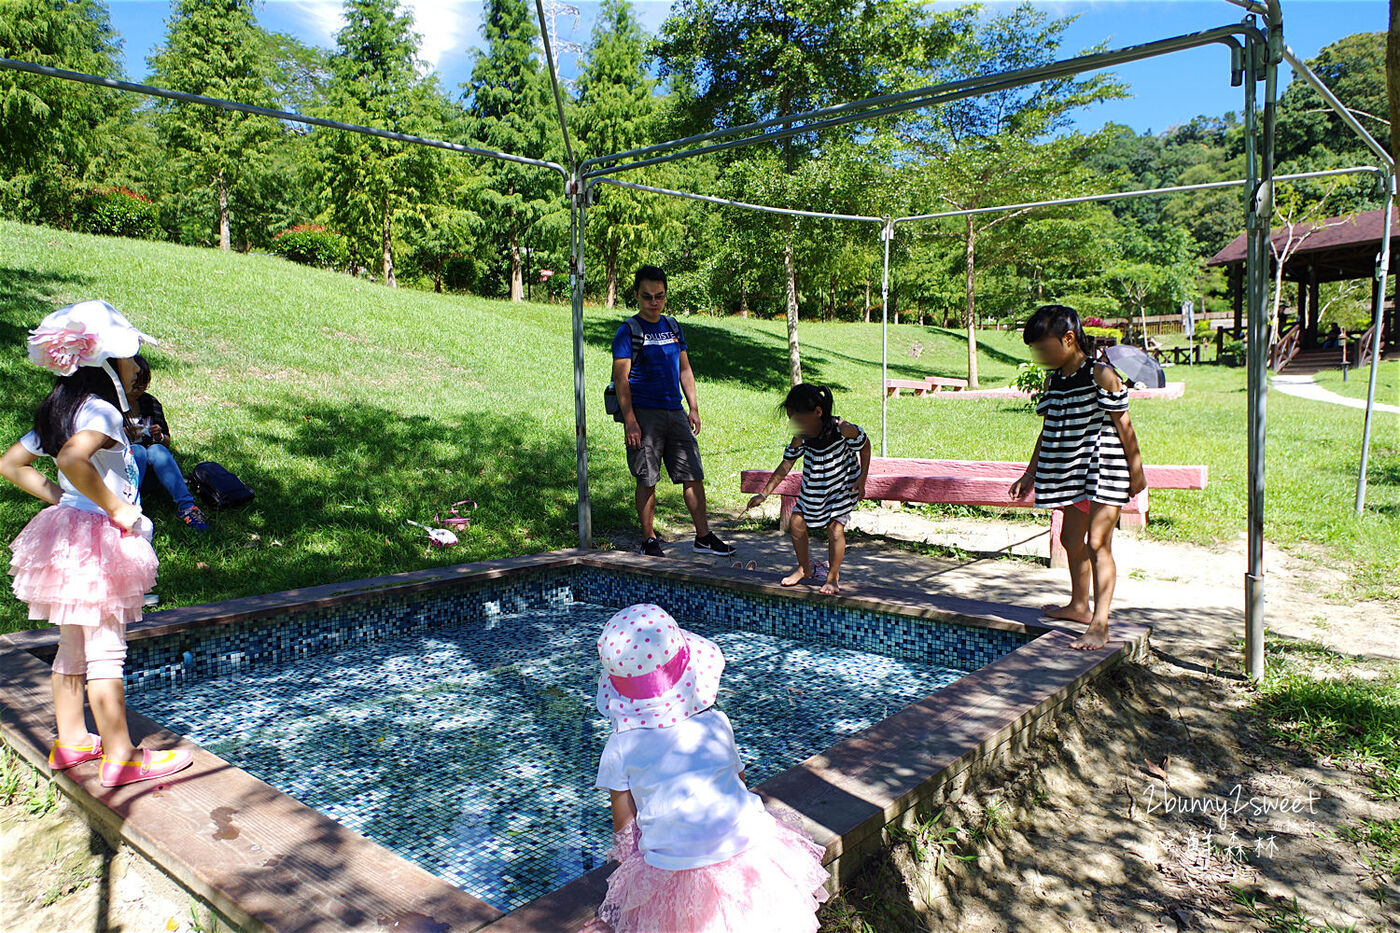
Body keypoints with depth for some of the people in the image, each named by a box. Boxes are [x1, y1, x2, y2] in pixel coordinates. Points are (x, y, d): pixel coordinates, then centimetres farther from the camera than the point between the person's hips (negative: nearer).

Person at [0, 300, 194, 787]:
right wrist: (115, 509, -24)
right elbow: (72, 459, -34)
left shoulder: (57, 410, 12)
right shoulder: (100, 409, -16)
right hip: (98, 540, -10)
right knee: (105, 652, -3)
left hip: (68, 532, 10)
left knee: (73, 648, 18)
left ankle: (71, 741, 31)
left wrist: (60, 499, 13)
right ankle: (121, 757, 6)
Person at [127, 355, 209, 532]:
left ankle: (185, 505, -43)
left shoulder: (151, 403, 9)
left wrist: (160, 436, -10)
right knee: (138, 450, -32)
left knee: (157, 450, -29)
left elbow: (167, 443, 13)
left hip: (150, 467, 3)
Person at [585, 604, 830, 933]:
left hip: (672, 867, 1)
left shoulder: (620, 749, -5)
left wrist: (627, 855, 21)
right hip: (744, 844, 0)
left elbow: (624, 826, 2)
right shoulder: (716, 723, -1)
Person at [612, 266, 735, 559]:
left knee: (694, 475, 4)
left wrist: (694, 409, 12)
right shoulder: (628, 331, -4)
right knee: (647, 480, 0)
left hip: (675, 412, 6)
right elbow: (621, 379, -9)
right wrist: (630, 421, -16)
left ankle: (703, 537, 12)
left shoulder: (673, 326, 14)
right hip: (644, 413, -5)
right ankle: (649, 540, 11)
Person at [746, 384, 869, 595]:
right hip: (813, 487, 4)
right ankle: (804, 568, 24)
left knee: (835, 529, -13)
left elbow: (865, 446, -8)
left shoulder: (843, 429, -27)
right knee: (797, 524, 0)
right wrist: (764, 494, -7)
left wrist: (862, 479, -10)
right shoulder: (801, 438, -16)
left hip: (842, 485, -4)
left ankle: (833, 577, 7)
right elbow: (786, 465, -6)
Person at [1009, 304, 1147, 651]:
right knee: (1072, 539, 17)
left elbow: (1123, 425, -11)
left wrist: (1136, 472, -8)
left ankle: (1099, 625, -10)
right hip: (1072, 473, 8)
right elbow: (1049, 431, 15)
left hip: (1104, 470, -8)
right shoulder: (1054, 380, 7)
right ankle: (1079, 605, 36)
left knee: (1097, 543, -12)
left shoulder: (1101, 375, -13)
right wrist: (1030, 473, 18)